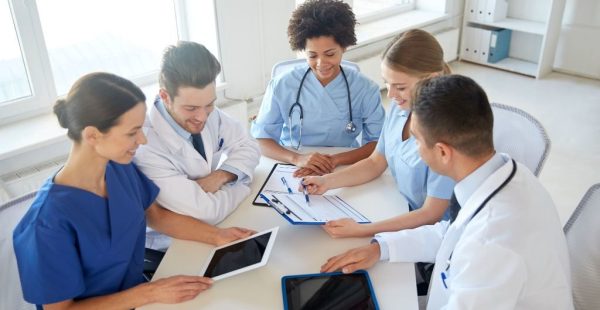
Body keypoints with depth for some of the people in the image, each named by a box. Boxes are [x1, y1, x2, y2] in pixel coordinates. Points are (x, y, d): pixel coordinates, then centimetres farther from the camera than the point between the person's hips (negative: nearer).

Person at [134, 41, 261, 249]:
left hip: (215, 229, 7)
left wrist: (220, 176, -16)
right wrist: (242, 183, -12)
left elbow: (248, 147, 2)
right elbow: (205, 212, -29)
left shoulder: (208, 113, -10)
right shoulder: (146, 147, -29)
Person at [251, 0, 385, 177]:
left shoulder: (365, 89, -5)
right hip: (292, 171, 0)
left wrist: (336, 160, -23)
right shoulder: (281, 86, -5)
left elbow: (378, 144, -7)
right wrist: (297, 158, -23)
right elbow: (260, 139, -5)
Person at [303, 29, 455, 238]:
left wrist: (362, 231, -26)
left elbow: (431, 214, -20)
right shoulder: (400, 106, -7)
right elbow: (375, 163, 8)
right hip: (402, 214, 6)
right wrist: (327, 181, -6)